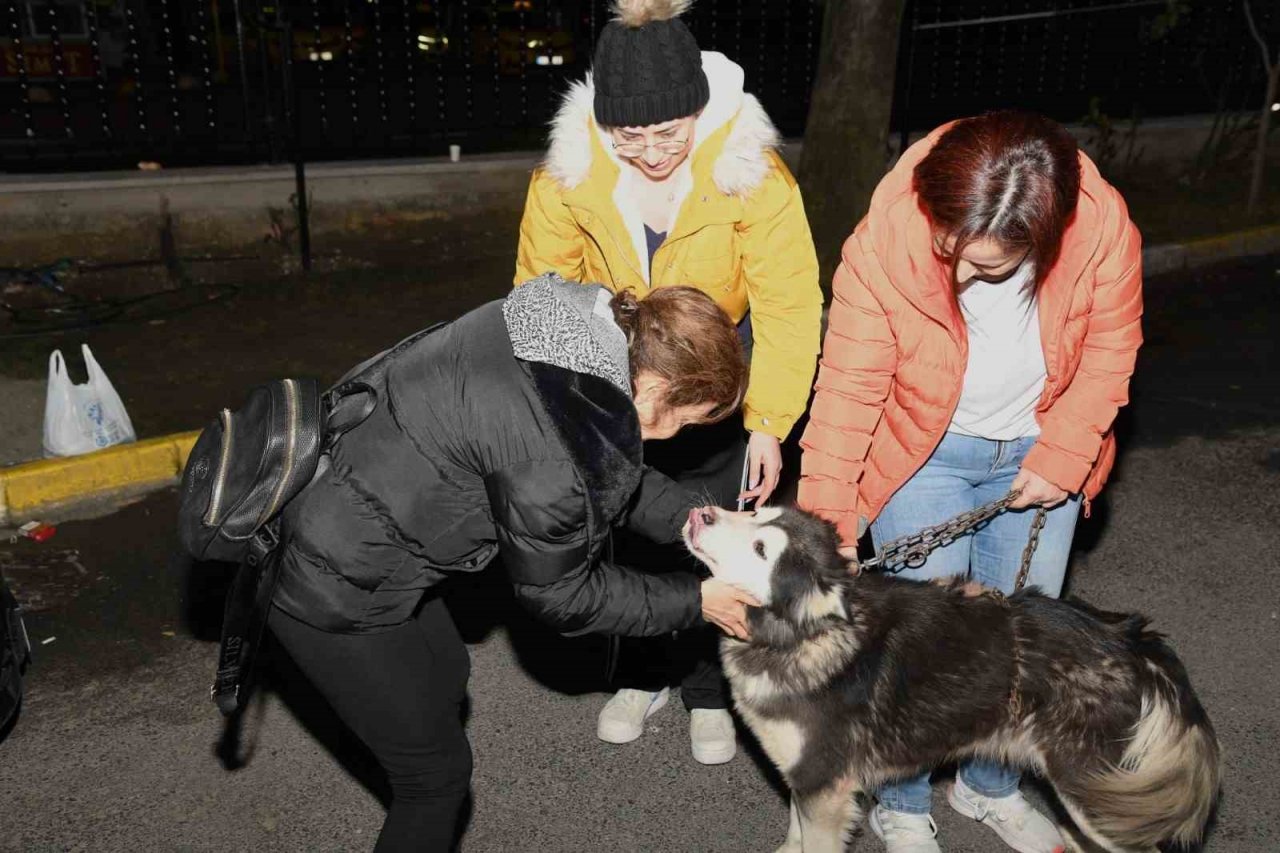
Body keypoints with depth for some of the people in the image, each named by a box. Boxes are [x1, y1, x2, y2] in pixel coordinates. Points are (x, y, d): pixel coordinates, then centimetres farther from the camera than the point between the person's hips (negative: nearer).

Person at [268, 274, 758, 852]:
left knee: (444, 677, 28)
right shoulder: (552, 454, -32)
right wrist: (693, 603, -5)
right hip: (332, 585, -9)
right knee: (437, 769, 9)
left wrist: (689, 517, 4)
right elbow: (559, 596, -12)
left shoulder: (577, 323, -8)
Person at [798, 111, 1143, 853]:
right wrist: (828, 526, -20)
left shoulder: (1104, 228, -24)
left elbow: (1109, 349, -6)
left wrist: (1063, 458, -12)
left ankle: (991, 785, 37)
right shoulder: (882, 247, -27)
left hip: (1038, 453, 3)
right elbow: (848, 391, -21)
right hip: (922, 453, -2)